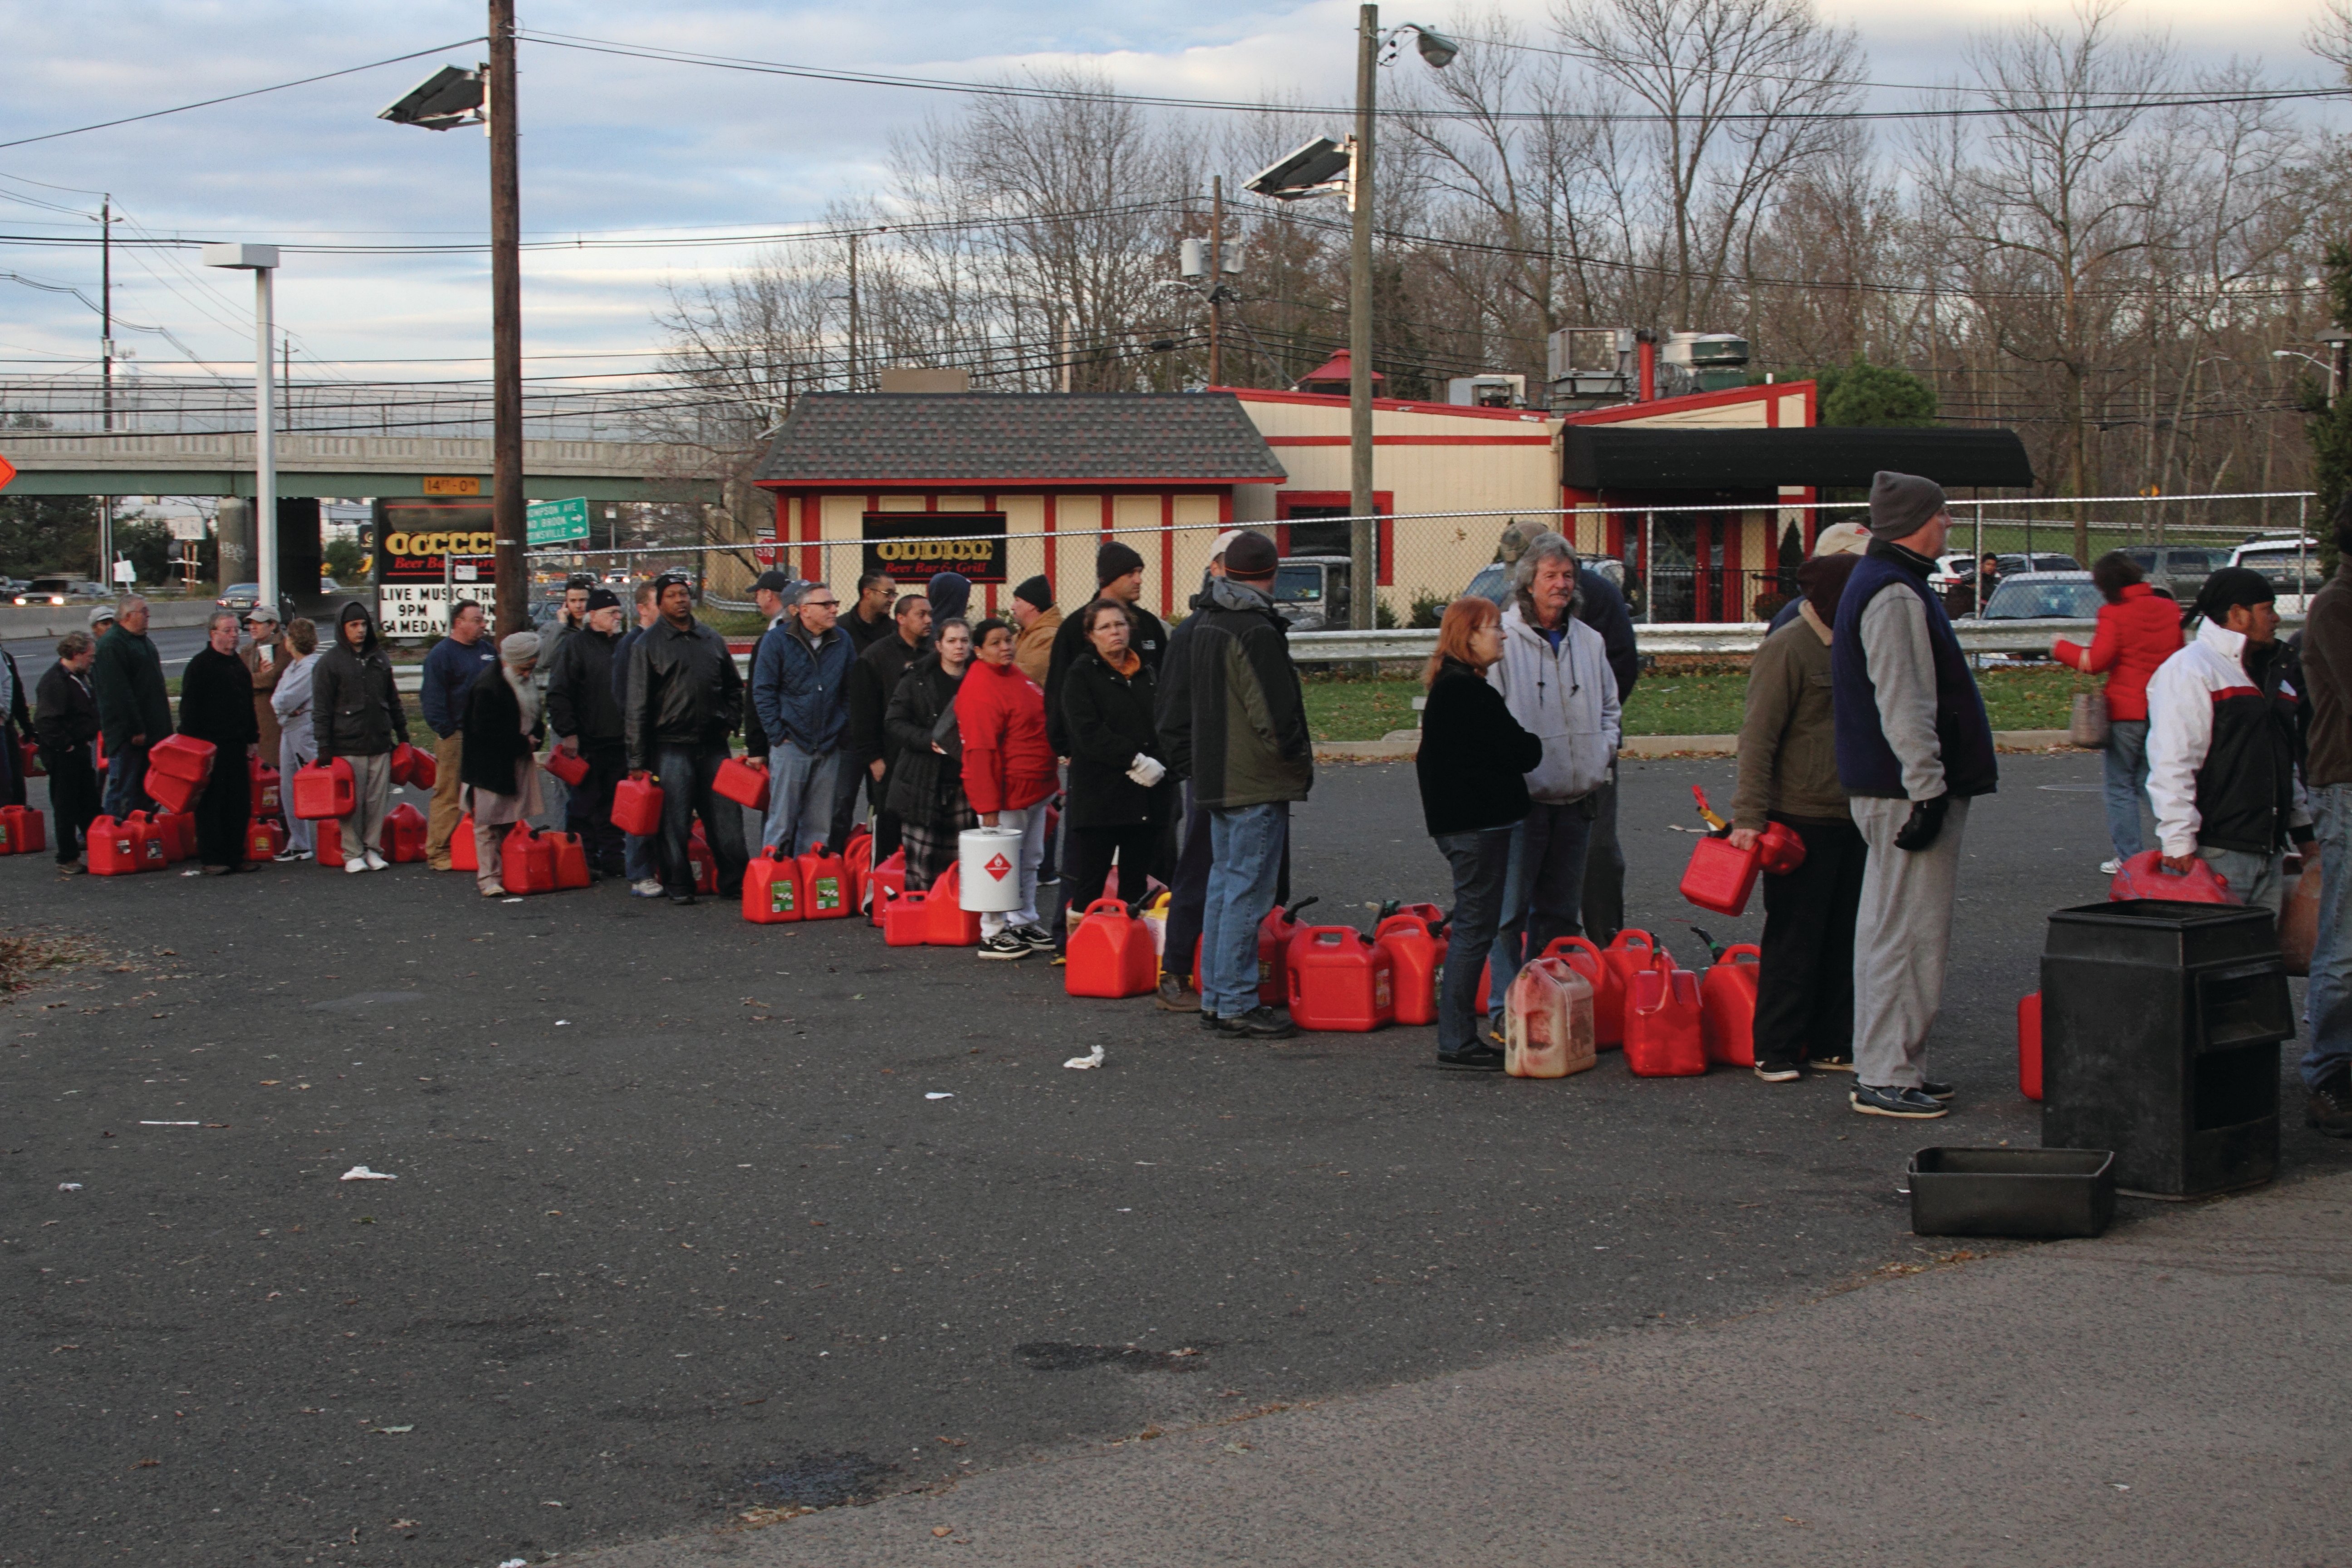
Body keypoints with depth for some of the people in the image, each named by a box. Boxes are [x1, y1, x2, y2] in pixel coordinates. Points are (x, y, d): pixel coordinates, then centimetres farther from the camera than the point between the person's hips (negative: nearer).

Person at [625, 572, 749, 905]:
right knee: (675, 821, -1)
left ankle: (733, 882, 8)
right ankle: (678, 885, 9)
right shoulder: (649, 644, 1)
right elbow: (638, 705, -1)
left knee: (726, 816, 2)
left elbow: (733, 687, 25)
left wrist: (729, 720, 8)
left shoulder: (712, 640, 13)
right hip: (672, 747, -3)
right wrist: (638, 761, -5)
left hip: (713, 744, 3)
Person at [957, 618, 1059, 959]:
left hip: (1035, 789, 10)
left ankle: (1024, 923, 30)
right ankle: (993, 934, 6)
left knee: (1030, 862, 18)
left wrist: (1049, 781, 19)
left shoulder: (1014, 675, 10)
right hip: (1007, 792, -10)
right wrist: (988, 807, -25)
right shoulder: (979, 689, -20)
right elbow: (980, 751, -23)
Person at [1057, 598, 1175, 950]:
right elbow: (1088, 732, -12)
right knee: (1088, 880, -5)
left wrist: (1157, 764, -6)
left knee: (1137, 880, 9)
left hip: (1148, 794, 5)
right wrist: (1135, 759, -17)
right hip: (1099, 794, -5)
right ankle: (1074, 942, 2)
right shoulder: (1081, 676, 0)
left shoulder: (1147, 675, 17)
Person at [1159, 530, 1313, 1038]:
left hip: (1216, 780, 9)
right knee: (1248, 892, -5)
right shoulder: (1256, 632, -18)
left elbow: (1179, 703, 18)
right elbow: (1276, 715, -21)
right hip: (1258, 785, -9)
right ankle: (1236, 1005, -4)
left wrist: (1188, 759, 22)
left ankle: (1215, 998, 20)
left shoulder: (1202, 625, 12)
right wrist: (1300, 758, -5)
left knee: (1224, 885, 16)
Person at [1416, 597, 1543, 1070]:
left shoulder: (1445, 688, 15)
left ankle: (1459, 1035, 18)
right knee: (1476, 929, -6)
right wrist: (1535, 745, 5)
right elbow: (1520, 754, -18)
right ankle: (1456, 1041, -3)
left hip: (1456, 819, 11)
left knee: (1471, 927, 14)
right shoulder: (1469, 692, -18)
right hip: (1480, 823, -11)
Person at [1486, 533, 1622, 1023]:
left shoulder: (1589, 641, 12)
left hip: (1576, 799, 6)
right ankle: (1505, 1009, 0)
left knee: (1561, 912, 13)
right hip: (1521, 800, -6)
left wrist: (1602, 755, 8)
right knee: (1510, 910, -5)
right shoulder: (1502, 639, -7)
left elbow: (1608, 706, 24)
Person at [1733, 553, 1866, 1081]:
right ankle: (1776, 1051, 5)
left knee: (1845, 938, 10)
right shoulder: (1788, 648, -12)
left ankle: (1834, 1043, 17)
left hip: (1852, 819, 8)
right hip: (1801, 819, -8)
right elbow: (1758, 738, -15)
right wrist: (1749, 816, -21)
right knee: (1793, 940, -2)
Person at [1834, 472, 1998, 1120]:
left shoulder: (1886, 584, 18)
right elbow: (1903, 707, -23)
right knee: (1908, 932, -8)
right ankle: (1883, 1078, -5)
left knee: (1892, 930, 15)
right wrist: (1926, 789, -23)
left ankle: (1894, 1065, 23)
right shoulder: (1893, 596, -17)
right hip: (1903, 791, -11)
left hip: (1891, 790, 11)